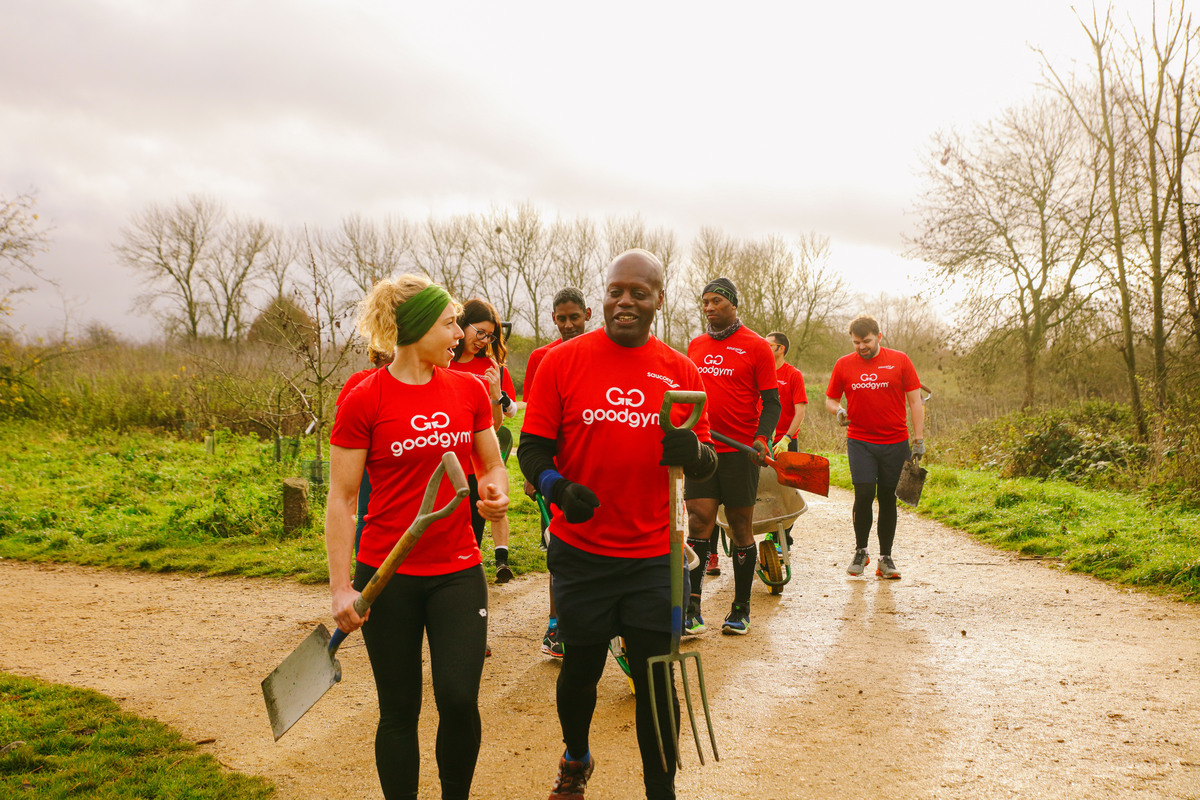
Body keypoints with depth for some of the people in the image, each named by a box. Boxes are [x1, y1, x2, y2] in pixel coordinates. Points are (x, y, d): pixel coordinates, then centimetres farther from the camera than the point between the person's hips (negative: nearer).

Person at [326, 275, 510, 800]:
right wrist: (341, 586, -9)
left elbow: (492, 466, 15)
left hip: (458, 570, 2)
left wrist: (496, 492, -8)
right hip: (388, 577, -2)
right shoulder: (364, 400, -7)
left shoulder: (469, 389, 3)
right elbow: (341, 500, -4)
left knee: (459, 699, -5)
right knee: (399, 710, 6)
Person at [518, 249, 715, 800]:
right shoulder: (563, 361, -3)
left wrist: (691, 452, -18)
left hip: (655, 556, 1)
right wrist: (557, 487, -23)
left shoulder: (681, 373, 2)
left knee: (656, 680, 5)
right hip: (581, 552, 0)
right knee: (580, 670, 16)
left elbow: (707, 462, 6)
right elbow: (532, 447, -2)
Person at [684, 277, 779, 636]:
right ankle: (692, 612, -5)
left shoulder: (756, 346, -1)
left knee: (740, 528, 6)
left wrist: (762, 438, -18)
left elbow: (771, 401, -3)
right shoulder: (695, 346, 12)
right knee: (699, 522, -6)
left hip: (740, 450, -3)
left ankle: (741, 610, 18)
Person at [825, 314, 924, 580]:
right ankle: (860, 551, 11)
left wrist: (919, 439, -2)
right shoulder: (843, 365, 4)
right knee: (864, 495, -10)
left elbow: (915, 401, 3)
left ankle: (885, 558, 15)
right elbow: (830, 399, 13)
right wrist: (838, 411, -10)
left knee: (888, 499, 4)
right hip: (859, 441, 0)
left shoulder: (900, 361, 1)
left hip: (895, 443, 0)